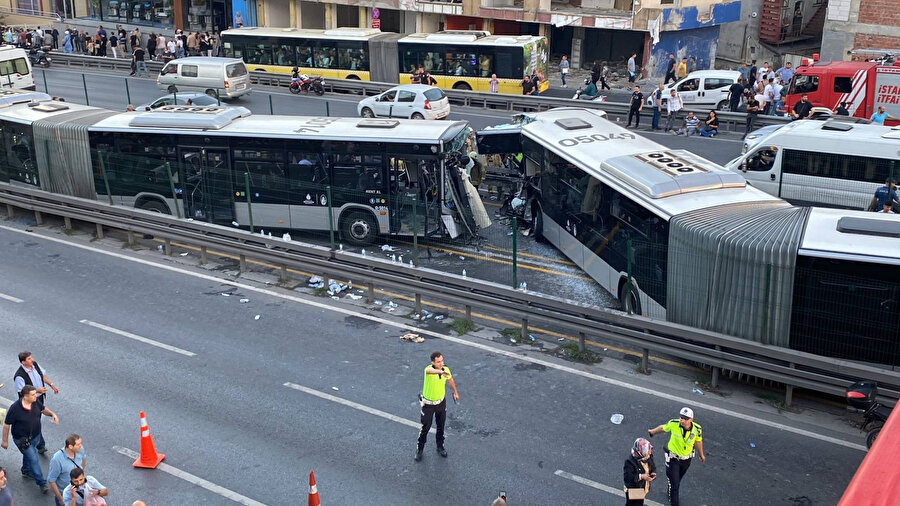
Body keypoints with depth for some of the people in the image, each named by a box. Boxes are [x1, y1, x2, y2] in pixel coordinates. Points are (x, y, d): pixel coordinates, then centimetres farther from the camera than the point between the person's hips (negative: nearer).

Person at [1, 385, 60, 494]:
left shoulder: (36, 402, -13)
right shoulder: (15, 408, -29)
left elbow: (43, 409, 8)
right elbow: (6, 425, -18)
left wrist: (52, 414, -14)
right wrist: (5, 441, -9)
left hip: (35, 436, 6)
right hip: (22, 439, -6)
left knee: (29, 454, 29)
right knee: (33, 459, -5)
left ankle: (26, 470, 57)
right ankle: (42, 483, 5)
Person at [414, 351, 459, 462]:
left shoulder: (446, 369, -13)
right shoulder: (429, 369, -30)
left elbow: (450, 379, 11)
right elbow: (429, 371, -58)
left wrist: (455, 392, 23)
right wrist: (441, 371, -79)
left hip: (441, 402, 4)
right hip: (428, 404, -4)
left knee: (441, 426, 18)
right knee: (425, 427, 8)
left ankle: (440, 446, 40)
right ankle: (419, 449, 29)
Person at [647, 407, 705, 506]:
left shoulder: (697, 429, -22)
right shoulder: (673, 424, -27)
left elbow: (698, 441, -1)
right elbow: (662, 428, -5)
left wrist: (701, 455, 16)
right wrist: (652, 431, 14)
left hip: (686, 459, 3)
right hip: (673, 458, -3)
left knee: (677, 480, 26)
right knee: (674, 484, -2)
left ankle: (671, 494, 54)